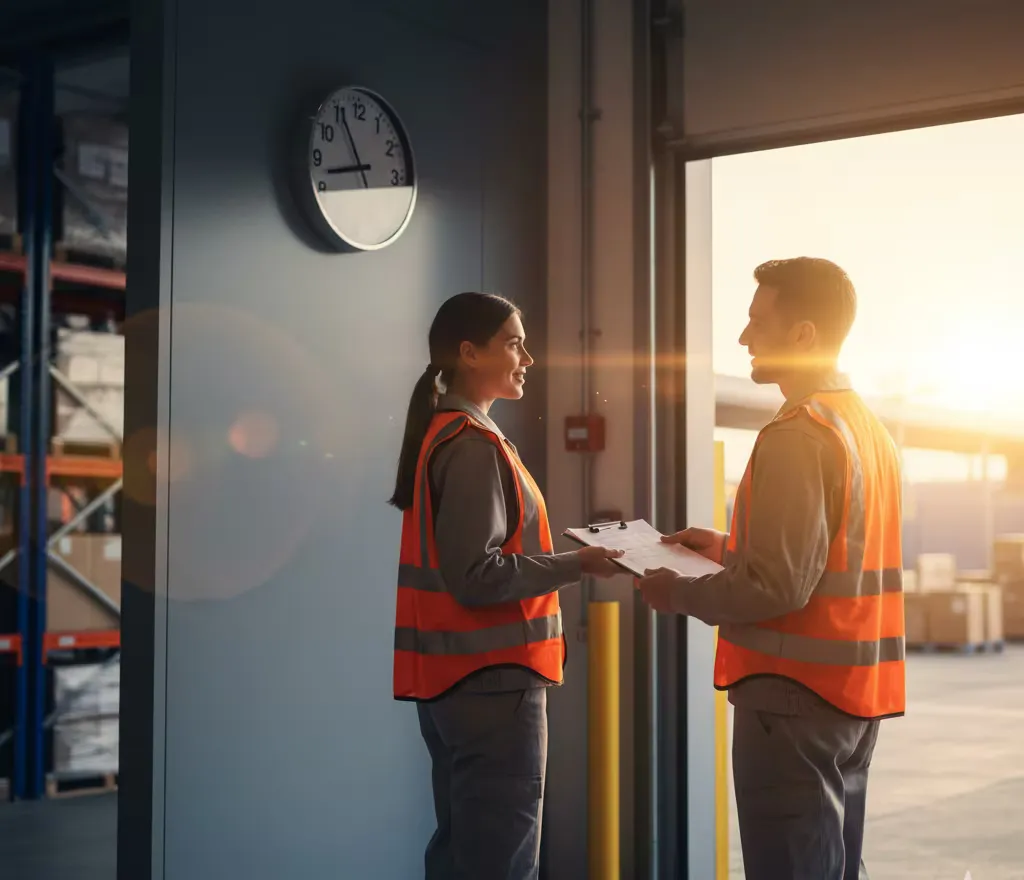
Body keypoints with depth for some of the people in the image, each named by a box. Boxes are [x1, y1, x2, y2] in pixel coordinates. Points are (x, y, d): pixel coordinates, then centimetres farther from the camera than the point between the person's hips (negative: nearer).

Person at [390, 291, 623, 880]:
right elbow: (476, 576, -22)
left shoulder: (443, 435, 14)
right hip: (491, 680, -10)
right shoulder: (475, 445, -15)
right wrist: (576, 565, -16)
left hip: (452, 677, 10)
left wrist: (560, 562, 14)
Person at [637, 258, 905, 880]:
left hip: (795, 699, -9)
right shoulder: (870, 427, 11)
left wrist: (681, 594, -8)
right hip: (853, 693, 9)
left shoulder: (797, 436, -18)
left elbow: (776, 588, -22)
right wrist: (728, 548, 17)